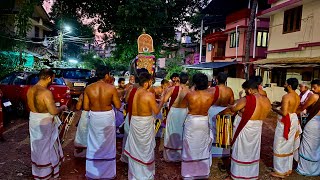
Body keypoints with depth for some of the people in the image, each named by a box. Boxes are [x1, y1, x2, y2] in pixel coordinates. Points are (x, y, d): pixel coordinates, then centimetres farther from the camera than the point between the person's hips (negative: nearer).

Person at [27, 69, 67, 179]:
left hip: (33, 121, 8)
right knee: (47, 147, 10)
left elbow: (30, 106, 12)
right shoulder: (46, 92, -25)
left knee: (37, 146, 22)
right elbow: (53, 111, -25)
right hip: (44, 123, -8)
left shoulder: (30, 90, 0)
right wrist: (62, 108, -7)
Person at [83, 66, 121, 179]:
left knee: (94, 144, 16)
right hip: (107, 117, -2)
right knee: (107, 144, 14)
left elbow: (85, 107, -4)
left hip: (93, 117, 2)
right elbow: (118, 106, -8)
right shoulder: (111, 88, -13)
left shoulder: (88, 88, -7)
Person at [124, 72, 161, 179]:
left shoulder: (133, 91, -4)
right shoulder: (149, 95, -20)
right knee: (146, 148, 12)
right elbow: (156, 111, -13)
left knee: (135, 147, 18)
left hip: (134, 121, 5)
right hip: (146, 123, -5)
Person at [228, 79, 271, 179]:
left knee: (241, 151, 10)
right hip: (257, 129, 6)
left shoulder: (246, 100, -22)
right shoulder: (267, 101, -3)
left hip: (244, 129, -6)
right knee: (253, 151, 19)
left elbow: (232, 109, -9)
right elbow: (263, 115, 9)